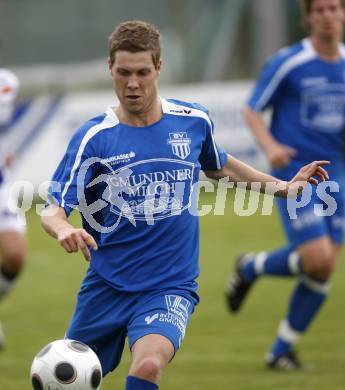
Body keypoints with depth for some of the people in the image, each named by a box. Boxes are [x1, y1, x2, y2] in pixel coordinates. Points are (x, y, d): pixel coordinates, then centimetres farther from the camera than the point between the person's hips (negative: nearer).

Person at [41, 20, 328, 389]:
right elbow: (52, 210, -14)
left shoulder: (193, 121, 1)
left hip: (170, 288, -1)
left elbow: (218, 166, 23)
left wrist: (283, 186, 19)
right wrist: (63, 229, -37)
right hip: (106, 287, 1)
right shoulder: (93, 137, -7)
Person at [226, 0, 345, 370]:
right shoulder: (288, 63, -9)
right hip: (294, 173, -5)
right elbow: (252, 111, -3)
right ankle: (251, 267, 12)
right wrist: (270, 145, -21)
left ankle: (281, 350, 12)